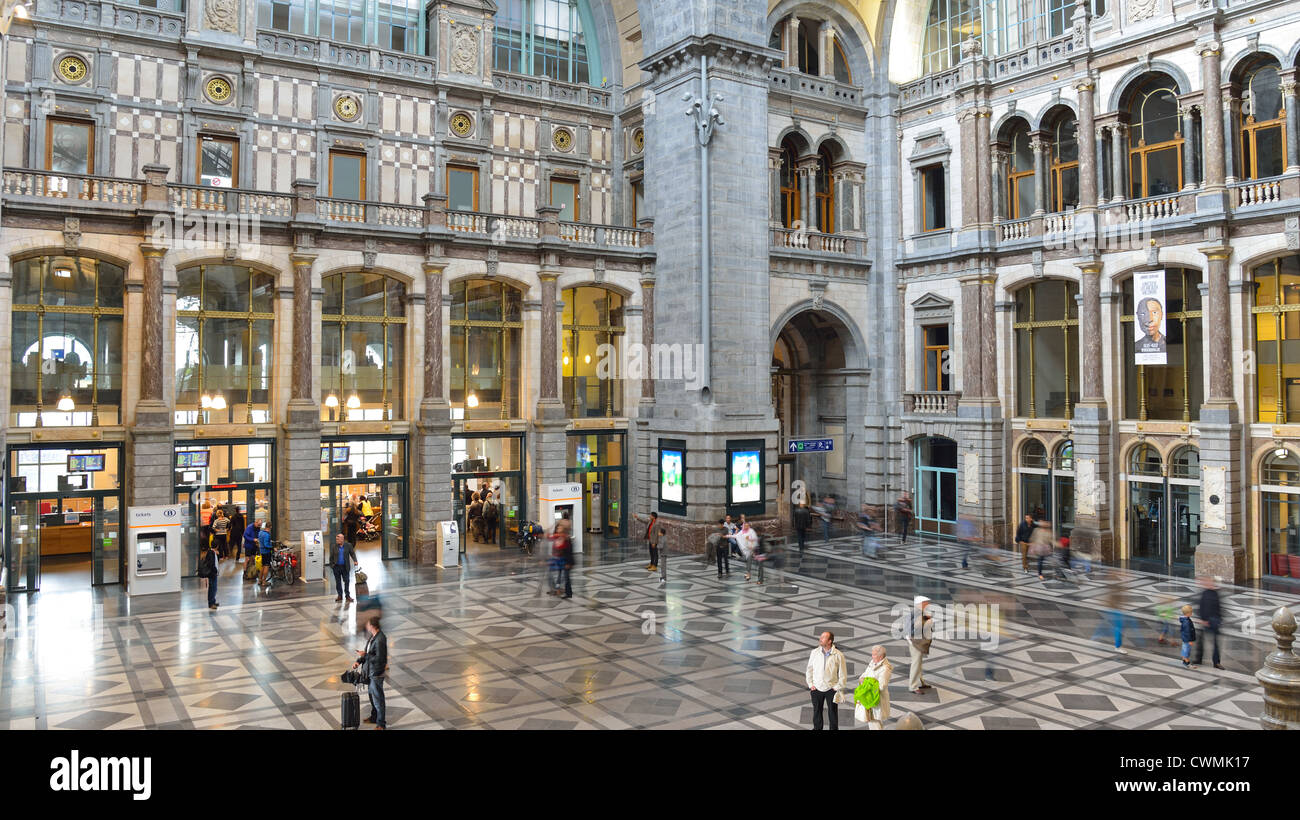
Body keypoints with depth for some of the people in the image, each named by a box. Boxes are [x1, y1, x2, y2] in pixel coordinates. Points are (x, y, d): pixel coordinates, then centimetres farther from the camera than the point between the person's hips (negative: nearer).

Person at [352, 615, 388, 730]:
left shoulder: (380, 640, -27)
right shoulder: (373, 636, 5)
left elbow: (379, 658, -27)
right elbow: (369, 652, 15)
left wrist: (365, 655, -18)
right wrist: (359, 661, 3)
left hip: (377, 673, -10)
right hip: (371, 671, 10)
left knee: (377, 698, 1)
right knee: (372, 695, 23)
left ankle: (381, 723, 13)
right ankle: (374, 717, 40)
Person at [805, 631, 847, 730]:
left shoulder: (838, 655, -11)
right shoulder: (815, 652, -3)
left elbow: (843, 674, -5)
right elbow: (809, 669, 7)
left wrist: (837, 687, -6)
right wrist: (810, 684, 2)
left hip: (831, 688, -2)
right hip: (816, 688, 3)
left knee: (833, 712, 10)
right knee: (817, 711, 15)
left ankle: (834, 728, 28)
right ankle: (817, 728, 34)